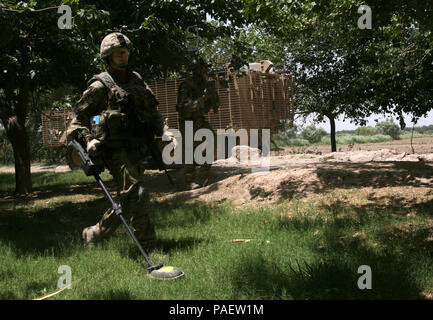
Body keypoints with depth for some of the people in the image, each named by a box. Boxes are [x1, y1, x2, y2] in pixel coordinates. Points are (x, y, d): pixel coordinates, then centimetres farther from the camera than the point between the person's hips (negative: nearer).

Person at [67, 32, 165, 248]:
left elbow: (152, 111, 26)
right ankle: (147, 245, -9)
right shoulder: (100, 86, -2)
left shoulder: (137, 81, 17)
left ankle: (95, 233, 28)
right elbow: (79, 116, -3)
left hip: (137, 148, 7)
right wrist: (87, 139, -18)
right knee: (137, 195, -17)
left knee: (128, 200, 11)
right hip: (115, 149, -7)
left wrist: (161, 132, 14)